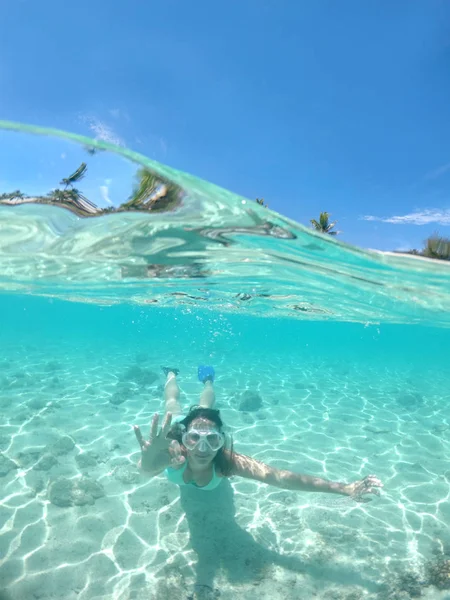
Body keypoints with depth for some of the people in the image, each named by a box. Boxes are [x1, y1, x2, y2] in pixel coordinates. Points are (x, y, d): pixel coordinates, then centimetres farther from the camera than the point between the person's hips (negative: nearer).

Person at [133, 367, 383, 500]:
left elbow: (280, 477, -56)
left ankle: (207, 379, 62)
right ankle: (171, 374, 60)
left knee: (204, 408, 34)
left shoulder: (226, 459, -47)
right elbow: (147, 469, -70)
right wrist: (151, 458, -93)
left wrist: (344, 488, -63)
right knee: (173, 405, 32)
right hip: (177, 426, -1)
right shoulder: (174, 451, -48)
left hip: (203, 423, 1)